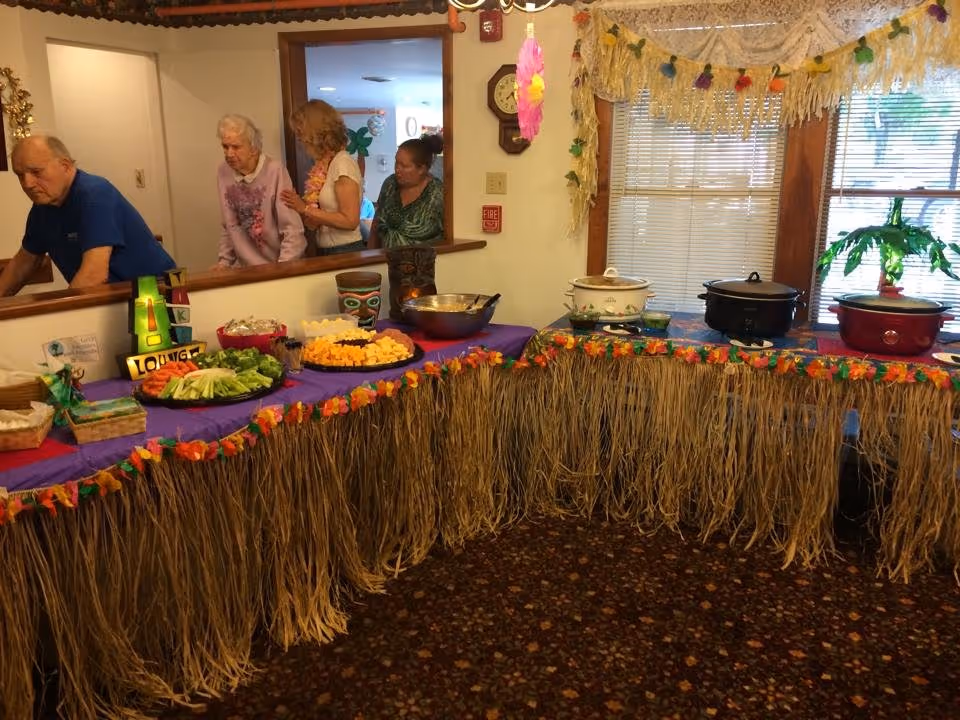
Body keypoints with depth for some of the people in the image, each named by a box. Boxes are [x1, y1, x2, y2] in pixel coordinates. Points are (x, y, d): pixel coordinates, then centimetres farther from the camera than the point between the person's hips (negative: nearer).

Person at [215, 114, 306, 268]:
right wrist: (224, 260, 9)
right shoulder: (223, 172, 2)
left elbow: (293, 229, -14)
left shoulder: (275, 171, -15)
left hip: (278, 266, -4)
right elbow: (227, 225, 13)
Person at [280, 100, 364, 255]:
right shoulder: (323, 164, 7)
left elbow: (350, 220, -20)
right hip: (325, 251, 7)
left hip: (345, 251, -7)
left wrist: (305, 209, -15)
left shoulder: (343, 163, -14)